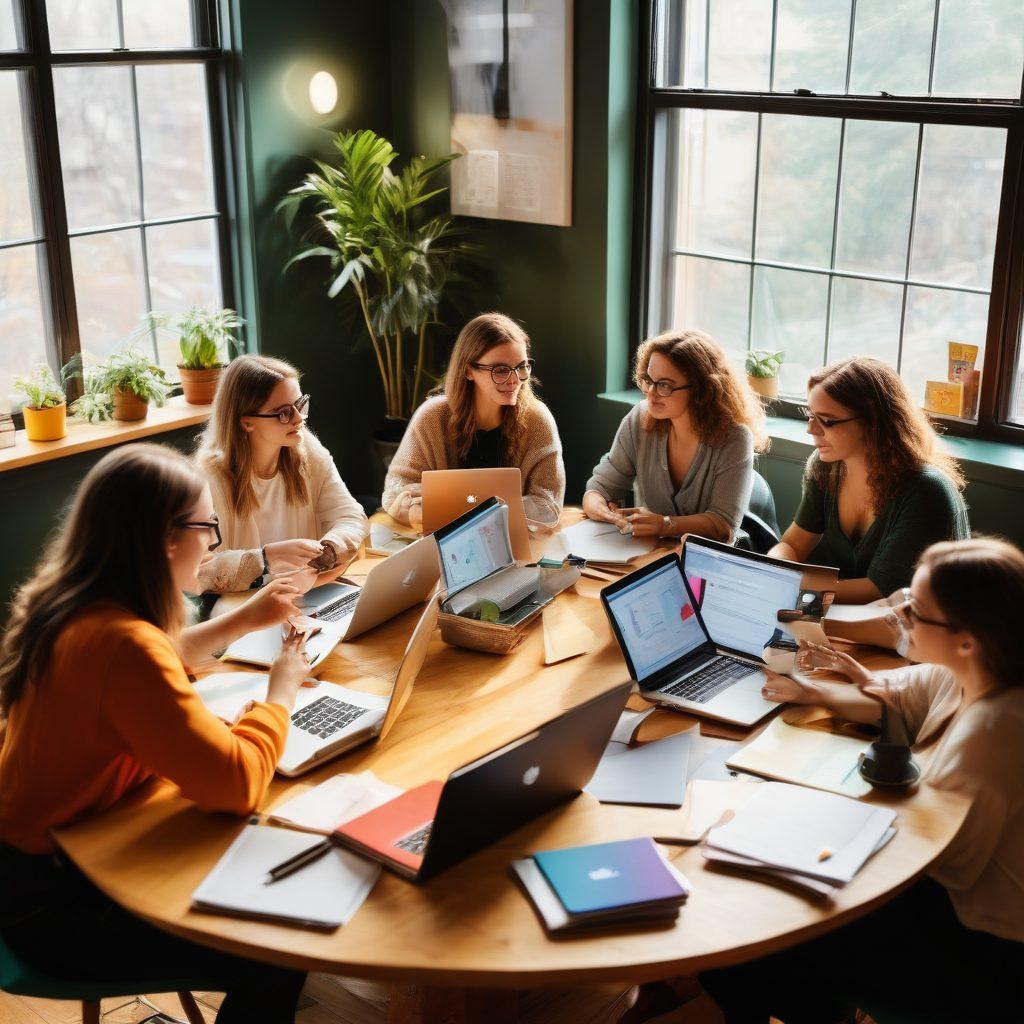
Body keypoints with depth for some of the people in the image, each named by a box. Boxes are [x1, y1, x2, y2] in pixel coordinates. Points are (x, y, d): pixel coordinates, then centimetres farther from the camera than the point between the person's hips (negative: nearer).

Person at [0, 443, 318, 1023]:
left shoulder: (71, 605, -1)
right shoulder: (120, 641, -32)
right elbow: (236, 783, -32)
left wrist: (244, 620, 16)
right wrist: (282, 690, -15)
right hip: (54, 907, -10)